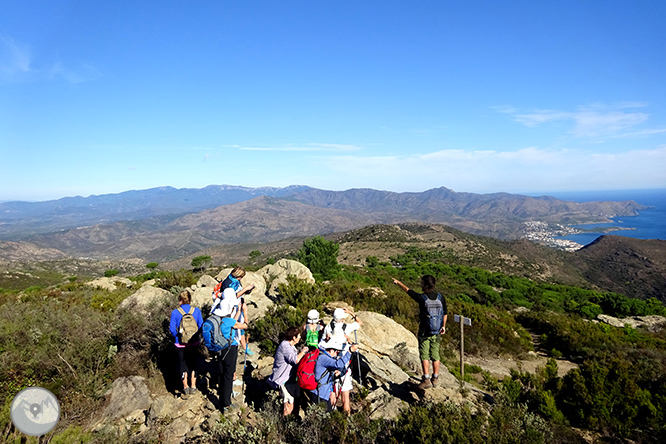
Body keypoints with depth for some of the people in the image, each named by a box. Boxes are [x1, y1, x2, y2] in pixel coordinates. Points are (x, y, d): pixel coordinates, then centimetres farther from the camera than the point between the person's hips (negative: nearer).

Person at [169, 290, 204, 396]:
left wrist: (177, 336, 9)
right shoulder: (197, 311, -9)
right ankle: (193, 386, 21)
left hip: (180, 343, -1)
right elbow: (201, 326, -4)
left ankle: (186, 387, 22)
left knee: (183, 363, 15)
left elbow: (172, 329, -10)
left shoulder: (175, 313, -13)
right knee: (193, 363, 16)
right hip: (194, 343, 2)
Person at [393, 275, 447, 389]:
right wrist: (443, 326, 19)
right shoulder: (441, 297, -3)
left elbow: (407, 290, -2)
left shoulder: (422, 298, -16)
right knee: (435, 356, 12)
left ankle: (426, 380, 3)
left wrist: (398, 282, 13)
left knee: (424, 356, 3)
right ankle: (435, 379, 20)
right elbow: (445, 313, 7)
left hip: (424, 333, -5)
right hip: (436, 333, 5)